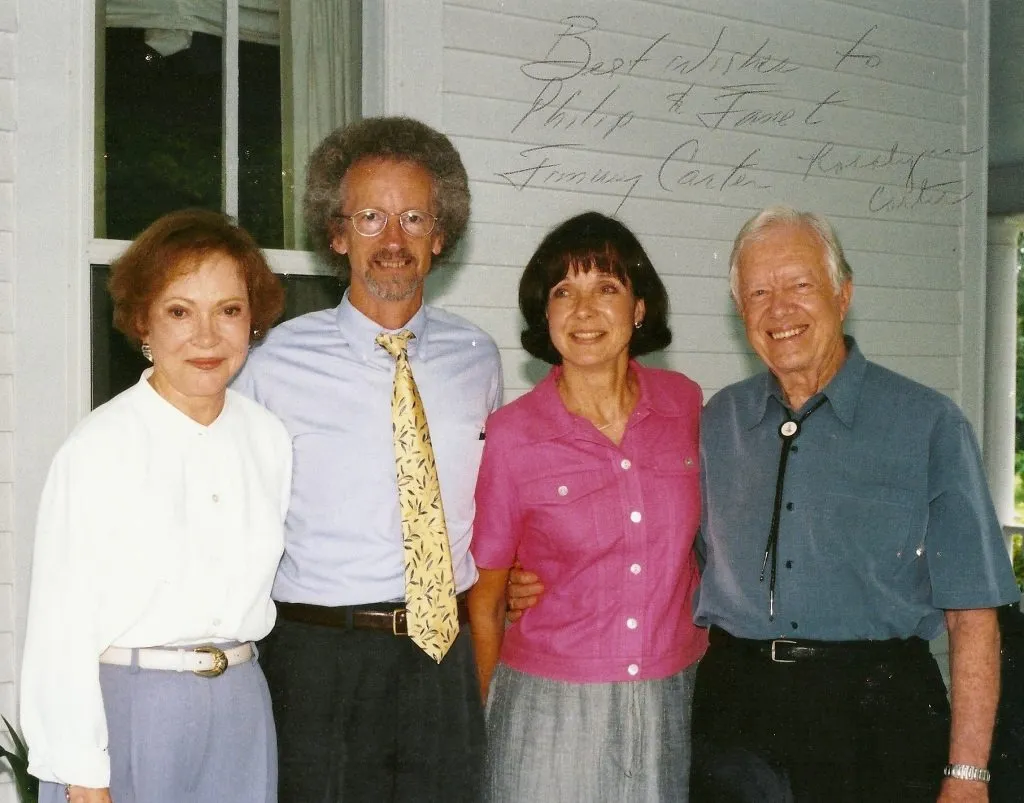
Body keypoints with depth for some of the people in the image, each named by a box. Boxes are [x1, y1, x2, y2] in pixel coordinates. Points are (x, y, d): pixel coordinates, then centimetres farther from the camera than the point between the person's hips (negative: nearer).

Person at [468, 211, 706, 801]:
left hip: (671, 701, 3)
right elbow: (485, 600, -1)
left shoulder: (685, 404, -2)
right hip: (551, 707, -2)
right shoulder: (512, 436, -10)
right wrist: (495, 721, 4)